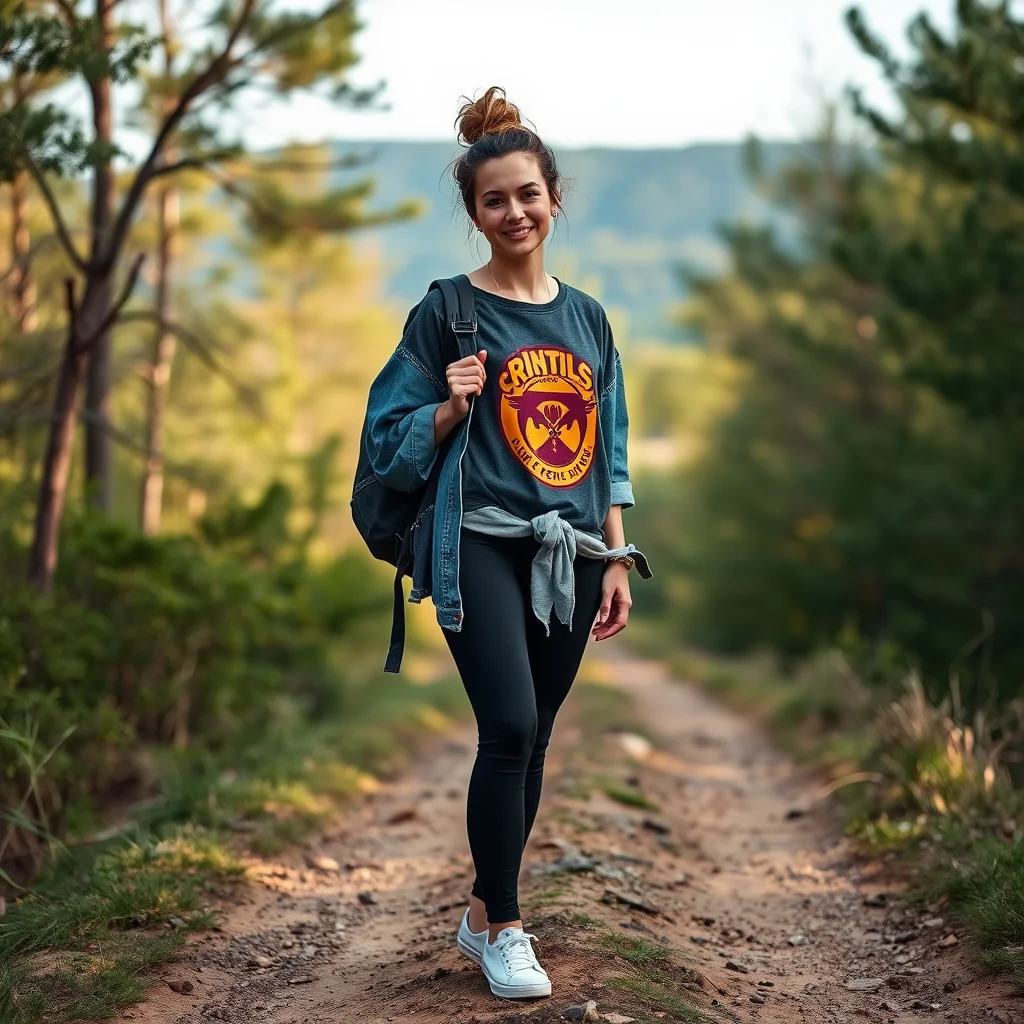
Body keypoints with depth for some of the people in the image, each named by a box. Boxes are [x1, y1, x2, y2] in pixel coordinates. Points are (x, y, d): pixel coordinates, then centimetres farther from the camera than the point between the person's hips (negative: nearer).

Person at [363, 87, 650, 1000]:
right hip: (482, 546, -5)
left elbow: (608, 452, 15)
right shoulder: (448, 312, -2)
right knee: (510, 726, -16)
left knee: (532, 737, 8)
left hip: (569, 551, 5)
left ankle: (484, 913, 24)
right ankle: (503, 927, 1)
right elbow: (393, 446, 0)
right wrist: (451, 407, -18)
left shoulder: (586, 317, 12)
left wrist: (617, 562, 11)